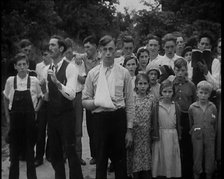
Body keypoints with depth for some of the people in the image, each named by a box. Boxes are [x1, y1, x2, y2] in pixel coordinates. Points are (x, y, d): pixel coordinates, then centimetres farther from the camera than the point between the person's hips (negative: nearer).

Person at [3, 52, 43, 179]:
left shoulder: (34, 81, -5)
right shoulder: (10, 81, -2)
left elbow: (40, 97, 10)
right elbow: (6, 99, 10)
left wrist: (36, 109, 0)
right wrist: (8, 116, 8)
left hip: (30, 119, -1)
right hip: (15, 119, 1)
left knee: (30, 150, 9)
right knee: (14, 150, 9)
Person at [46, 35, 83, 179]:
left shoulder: (70, 68, -11)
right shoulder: (48, 69, 9)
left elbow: (71, 95, -23)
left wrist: (57, 82, -33)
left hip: (66, 115, -6)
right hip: (52, 114, 6)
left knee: (70, 151, -3)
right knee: (54, 152, 14)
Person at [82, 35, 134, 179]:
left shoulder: (124, 73, 4)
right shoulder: (93, 73, 5)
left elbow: (130, 103, 4)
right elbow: (84, 101, 7)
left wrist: (129, 129, 1)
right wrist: (96, 102, -15)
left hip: (119, 118, 0)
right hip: (100, 118, 0)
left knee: (120, 159, 9)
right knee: (101, 160, 7)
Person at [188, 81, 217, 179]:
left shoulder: (213, 107, -3)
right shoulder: (192, 107, -5)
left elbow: (215, 123, 4)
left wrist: (213, 134, 2)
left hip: (210, 137, 1)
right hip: (197, 137, -1)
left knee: (210, 157, 8)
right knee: (197, 157, 8)